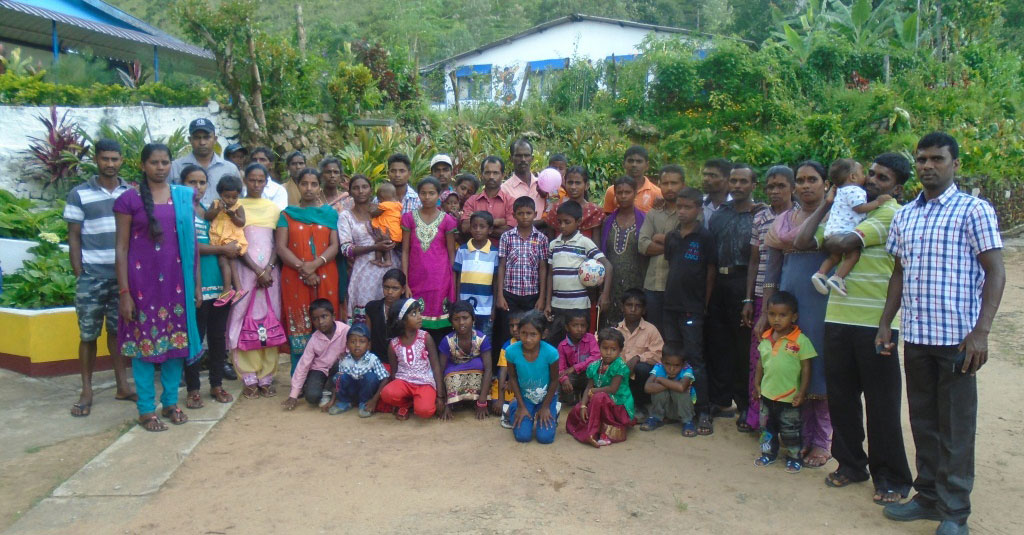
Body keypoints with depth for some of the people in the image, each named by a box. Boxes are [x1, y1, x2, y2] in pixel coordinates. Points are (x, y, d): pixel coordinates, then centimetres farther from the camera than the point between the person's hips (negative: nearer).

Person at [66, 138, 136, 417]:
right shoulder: (79, 194, 1)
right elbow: (74, 236, 2)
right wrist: (79, 274, -4)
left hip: (125, 275, 2)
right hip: (92, 276, -2)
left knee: (118, 331, 10)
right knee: (88, 334, 4)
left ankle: (122, 385, 18)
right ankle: (86, 392, 12)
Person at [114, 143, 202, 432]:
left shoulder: (184, 197, 8)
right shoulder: (129, 199, -1)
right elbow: (121, 248, -2)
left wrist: (197, 284, 7)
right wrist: (124, 292, -7)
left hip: (177, 281, 3)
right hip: (143, 281, -3)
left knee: (177, 340, 7)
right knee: (144, 342, 3)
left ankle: (171, 402, 22)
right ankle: (146, 409, 14)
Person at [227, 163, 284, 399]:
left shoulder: (274, 207, 12)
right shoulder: (237, 207, 5)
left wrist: (269, 268, -9)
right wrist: (257, 270, -12)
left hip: (270, 269, 2)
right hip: (245, 269, -2)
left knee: (270, 320, 1)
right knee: (245, 321, -3)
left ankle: (266, 377, 7)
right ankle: (249, 378, 2)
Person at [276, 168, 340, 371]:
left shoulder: (330, 213, 11)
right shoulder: (287, 214, 10)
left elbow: (334, 246, 1)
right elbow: (281, 247, 0)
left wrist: (315, 264, -16)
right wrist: (302, 268, -14)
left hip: (325, 277, 0)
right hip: (295, 278, 0)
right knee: (299, 328, -2)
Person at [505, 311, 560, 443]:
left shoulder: (550, 352, -29)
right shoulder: (512, 351, -25)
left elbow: (554, 380, -12)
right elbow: (513, 378, -8)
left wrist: (545, 407, -6)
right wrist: (521, 406, -5)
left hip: (547, 397, -1)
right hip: (524, 398, 1)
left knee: (545, 437, -13)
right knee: (522, 436, -11)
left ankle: (552, 413, 19)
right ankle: (513, 409, 19)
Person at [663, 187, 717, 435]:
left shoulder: (704, 237, -6)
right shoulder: (672, 236, 10)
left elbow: (711, 273, -4)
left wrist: (705, 304, -4)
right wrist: (669, 294, 8)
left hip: (692, 309, -6)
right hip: (671, 305, 6)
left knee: (695, 360, -3)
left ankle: (702, 412, 4)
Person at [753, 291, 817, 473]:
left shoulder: (800, 340, -16)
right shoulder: (766, 339, 0)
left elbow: (806, 368, -12)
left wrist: (801, 392, -12)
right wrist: (757, 384, 12)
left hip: (789, 396, -5)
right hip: (767, 393, 5)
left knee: (790, 429, 8)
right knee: (767, 426, 17)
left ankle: (794, 457, 26)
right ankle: (768, 453, 34)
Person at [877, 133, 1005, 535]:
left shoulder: (974, 210, -4)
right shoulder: (904, 216, 11)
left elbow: (995, 273, -8)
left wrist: (981, 332, -16)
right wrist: (885, 324, 11)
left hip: (956, 337, -5)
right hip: (915, 336, 5)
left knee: (956, 427, 4)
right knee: (923, 422, 14)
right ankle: (928, 496, 28)